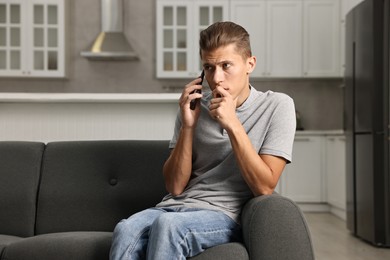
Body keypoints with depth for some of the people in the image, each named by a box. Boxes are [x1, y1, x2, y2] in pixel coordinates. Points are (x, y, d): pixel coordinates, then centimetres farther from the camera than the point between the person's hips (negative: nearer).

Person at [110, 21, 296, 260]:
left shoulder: (277, 106, 0)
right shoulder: (195, 107, 9)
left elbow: (265, 187, -7)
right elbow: (175, 186, 5)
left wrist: (233, 125, -15)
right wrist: (188, 125, -8)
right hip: (176, 207, 4)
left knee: (167, 224, -35)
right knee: (126, 230, -30)